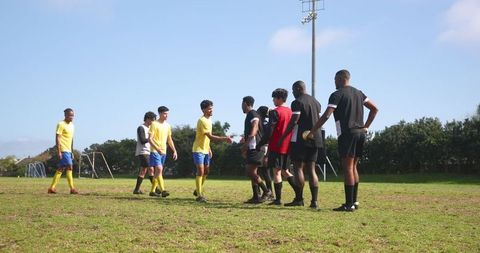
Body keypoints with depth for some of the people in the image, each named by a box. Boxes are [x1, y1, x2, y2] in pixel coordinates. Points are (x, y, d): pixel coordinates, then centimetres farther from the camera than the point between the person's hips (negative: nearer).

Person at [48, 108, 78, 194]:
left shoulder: (72, 125, 16)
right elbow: (57, 138, -14)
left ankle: (52, 188, 12)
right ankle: (72, 189, -12)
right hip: (63, 150, -9)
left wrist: (72, 152, 20)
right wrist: (59, 151, -19)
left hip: (68, 151, 9)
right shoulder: (61, 124, -9)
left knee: (60, 169, 8)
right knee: (69, 167, -13)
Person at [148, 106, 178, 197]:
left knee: (158, 171, 9)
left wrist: (174, 151, 11)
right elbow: (150, 139, -13)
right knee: (159, 169, -18)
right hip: (155, 151, -7)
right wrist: (157, 149, -25)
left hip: (163, 152, 7)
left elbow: (169, 140, 20)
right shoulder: (154, 124, -7)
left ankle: (152, 191, 17)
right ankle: (163, 190, -23)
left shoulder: (167, 125, 13)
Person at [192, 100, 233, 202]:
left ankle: (198, 190, 28)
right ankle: (199, 195, -8)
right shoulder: (202, 121, -20)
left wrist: (209, 149, 17)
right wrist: (225, 139, -31)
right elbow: (210, 136, -27)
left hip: (205, 150, 9)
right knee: (200, 171, -12)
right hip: (198, 150, -9)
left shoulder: (209, 120, 11)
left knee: (206, 171, 12)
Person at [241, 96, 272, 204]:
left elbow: (254, 130, -24)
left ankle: (266, 191, -7)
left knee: (250, 172, -13)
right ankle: (256, 197, 11)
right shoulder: (249, 115, 21)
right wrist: (245, 147, 30)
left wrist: (246, 143, -32)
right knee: (251, 172, 9)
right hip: (251, 148, 10)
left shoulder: (253, 114, -10)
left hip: (255, 147, -10)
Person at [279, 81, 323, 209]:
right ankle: (314, 200, 1)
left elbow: (293, 122, -13)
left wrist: (282, 137, -8)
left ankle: (299, 199, 0)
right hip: (315, 139, 7)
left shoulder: (297, 102, -7)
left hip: (300, 139, -7)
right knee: (311, 169, 7)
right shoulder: (316, 102, 17)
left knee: (298, 168, -1)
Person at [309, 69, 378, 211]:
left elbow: (326, 116, -12)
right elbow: (374, 108, 15)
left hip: (347, 134, -7)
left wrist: (311, 132, -7)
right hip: (360, 133, 7)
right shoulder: (358, 93, 17)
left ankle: (349, 204, -8)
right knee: (353, 167, 14)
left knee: (348, 168, -6)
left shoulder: (337, 95, -5)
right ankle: (354, 201, 17)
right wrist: (366, 126, 13)